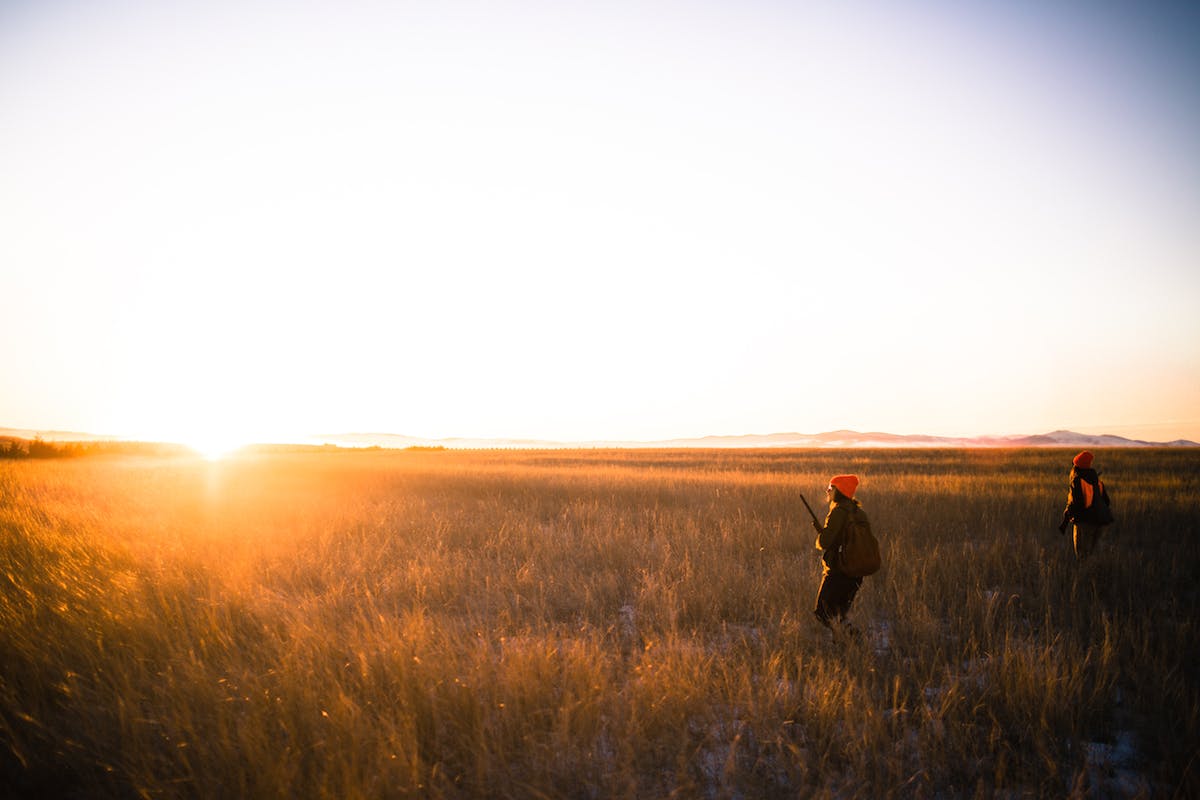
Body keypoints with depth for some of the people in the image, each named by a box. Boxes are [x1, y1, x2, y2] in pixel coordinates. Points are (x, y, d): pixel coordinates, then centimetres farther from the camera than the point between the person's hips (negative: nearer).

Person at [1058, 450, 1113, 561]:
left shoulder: (1077, 480, -13)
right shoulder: (1096, 479, 8)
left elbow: (1074, 503, -21)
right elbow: (1106, 501, 13)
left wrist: (1065, 522, -18)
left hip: (1084, 521, -7)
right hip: (1097, 521, 7)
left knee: (1082, 554, 0)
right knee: (1090, 551, 19)